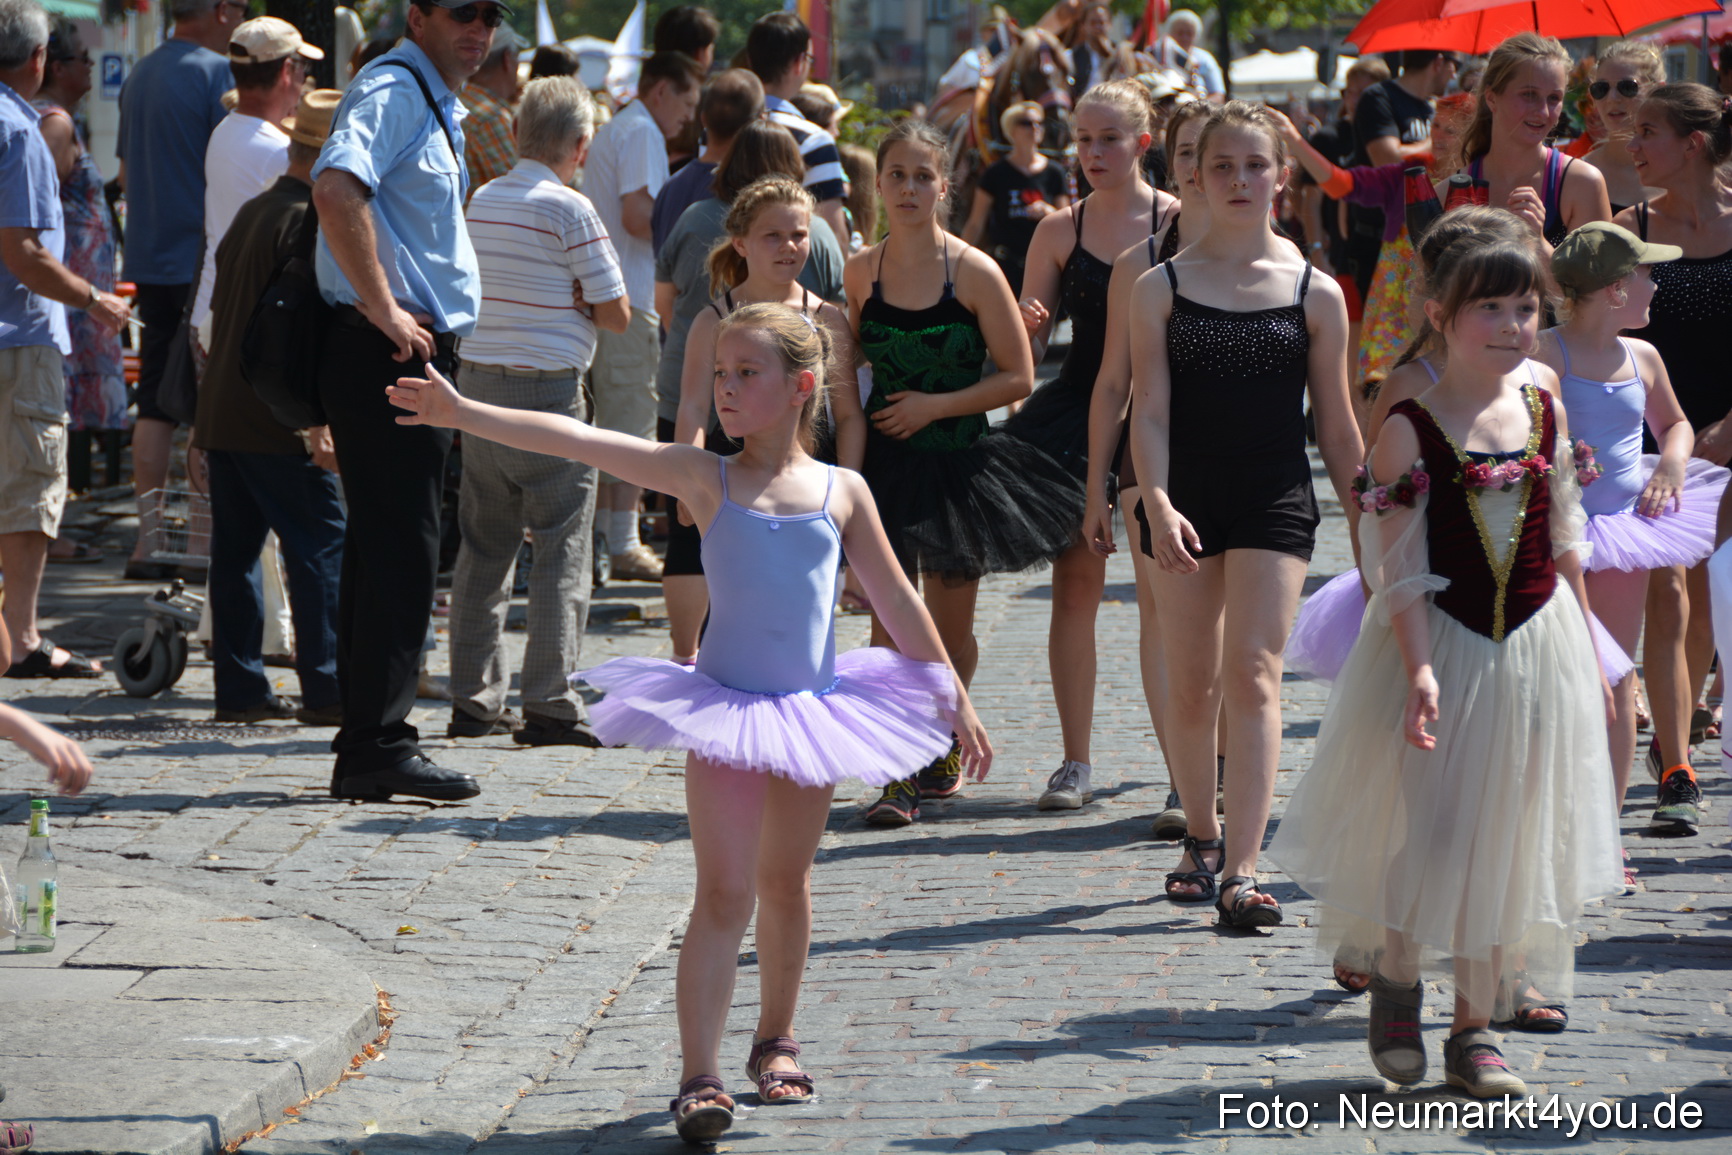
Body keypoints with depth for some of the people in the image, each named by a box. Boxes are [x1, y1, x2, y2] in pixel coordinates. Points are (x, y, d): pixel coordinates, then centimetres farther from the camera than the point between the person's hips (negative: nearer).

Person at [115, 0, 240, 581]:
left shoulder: (138, 77, 14)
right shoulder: (217, 72, -11)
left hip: (149, 260, 7)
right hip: (207, 262, -7)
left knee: (156, 402, 7)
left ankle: (149, 541, 7)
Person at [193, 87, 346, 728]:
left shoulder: (250, 213, 16)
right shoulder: (305, 222, -12)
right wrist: (318, 420, -21)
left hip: (221, 411, 9)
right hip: (274, 422, -9)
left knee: (235, 549, 9)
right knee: (320, 546, -5)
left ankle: (239, 688, 10)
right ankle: (326, 690, -7)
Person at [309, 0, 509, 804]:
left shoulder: (435, 102, 20)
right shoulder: (394, 91, -12)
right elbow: (337, 188, -30)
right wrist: (383, 308, -25)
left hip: (415, 351, 10)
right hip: (390, 350, -10)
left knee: (385, 549, 11)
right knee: (401, 549, -10)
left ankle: (367, 746, 16)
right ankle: (380, 745, -8)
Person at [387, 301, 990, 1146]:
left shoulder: (841, 491, 1)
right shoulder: (706, 480, -4)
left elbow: (897, 602, 9)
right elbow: (581, 442, -12)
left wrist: (955, 702, 12)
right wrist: (464, 413, -20)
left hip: (812, 712, 2)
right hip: (723, 708, -2)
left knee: (784, 881, 16)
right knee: (723, 893, -6)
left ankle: (775, 1039, 34)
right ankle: (699, 1075, -7)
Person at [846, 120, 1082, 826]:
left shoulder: (974, 273, -9)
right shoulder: (860, 271, 0)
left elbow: (1017, 377, -7)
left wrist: (936, 405, -14)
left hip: (960, 463, -1)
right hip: (885, 462, 1)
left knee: (950, 626, 10)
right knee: (888, 616, -8)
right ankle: (899, 776, -4)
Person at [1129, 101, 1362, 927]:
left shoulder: (1313, 293, 3)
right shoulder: (1162, 288, 3)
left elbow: (1335, 423, 8)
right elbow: (1150, 410, -3)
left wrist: (1364, 519, 10)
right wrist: (1157, 503, -17)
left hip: (1276, 500, -1)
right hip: (1185, 498, 1)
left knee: (1253, 674, -12)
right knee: (1191, 684, 9)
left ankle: (1242, 870, -16)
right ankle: (1201, 839, 29)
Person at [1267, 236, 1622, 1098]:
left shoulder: (1544, 407, 4)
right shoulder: (1410, 430, -10)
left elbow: (1563, 539, 11)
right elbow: (1402, 571, -13)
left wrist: (1588, 653, 13)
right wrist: (1419, 670, -22)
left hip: (1538, 646, 4)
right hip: (1444, 647, -4)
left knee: (1506, 839, 6)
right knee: (1425, 826, -2)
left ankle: (1476, 1028, 14)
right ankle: (1395, 981, 24)